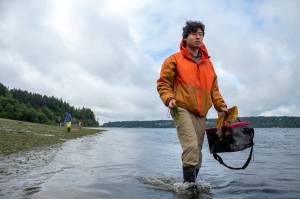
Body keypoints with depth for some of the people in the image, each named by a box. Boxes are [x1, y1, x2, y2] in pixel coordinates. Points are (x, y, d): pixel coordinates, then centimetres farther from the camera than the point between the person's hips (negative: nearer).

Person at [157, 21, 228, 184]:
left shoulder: (207, 62, 20)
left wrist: (221, 106, 11)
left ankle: (190, 182, 17)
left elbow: (213, 88, 22)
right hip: (182, 109, -5)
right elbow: (163, 83, 1)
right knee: (191, 147, -20)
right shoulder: (174, 59, 5)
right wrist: (169, 99, -16)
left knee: (197, 151, 5)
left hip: (201, 113, 5)